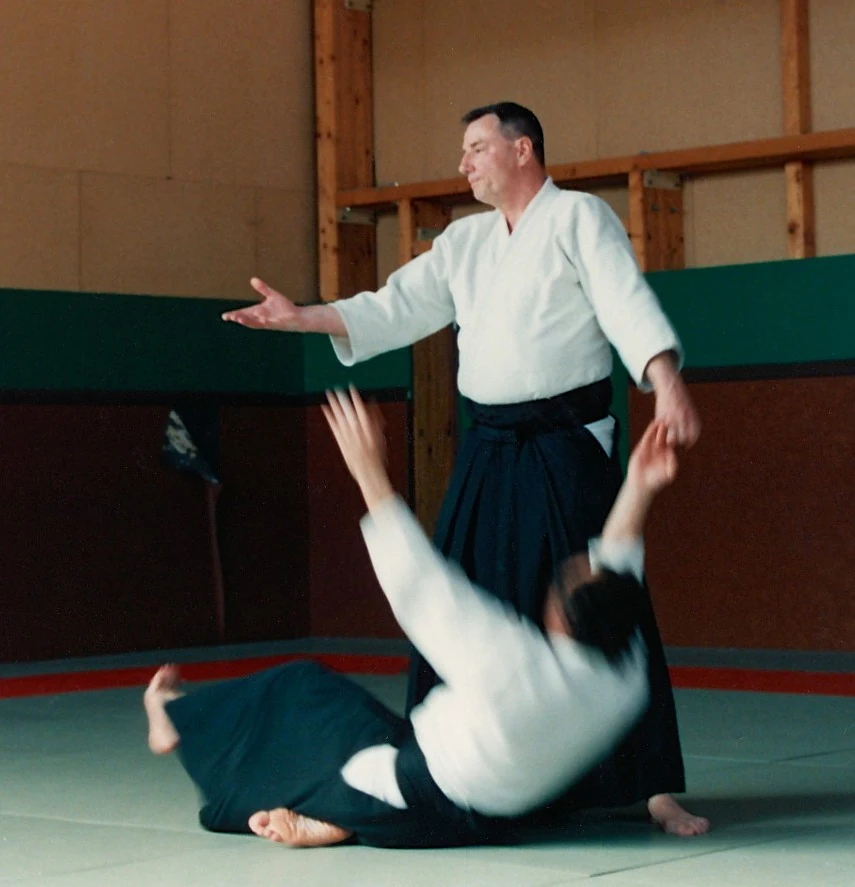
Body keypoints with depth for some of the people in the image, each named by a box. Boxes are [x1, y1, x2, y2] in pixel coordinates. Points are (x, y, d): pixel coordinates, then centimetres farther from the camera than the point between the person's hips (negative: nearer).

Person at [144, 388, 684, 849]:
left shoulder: (515, 662, -35)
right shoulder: (627, 681, -19)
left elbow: (419, 584, -25)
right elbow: (615, 576, 0)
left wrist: (371, 475, -18)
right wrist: (638, 493, 3)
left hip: (411, 806, -6)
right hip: (482, 821, 6)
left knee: (306, 689, 16)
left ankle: (177, 718, 38)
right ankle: (330, 823, 32)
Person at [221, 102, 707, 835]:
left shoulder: (579, 218, -4)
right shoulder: (465, 241, 15)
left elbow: (629, 305, -16)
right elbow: (395, 308, 12)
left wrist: (667, 384, -32)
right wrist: (300, 317, 1)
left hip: (567, 448, -6)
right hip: (489, 451, 7)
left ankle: (654, 787, -4)